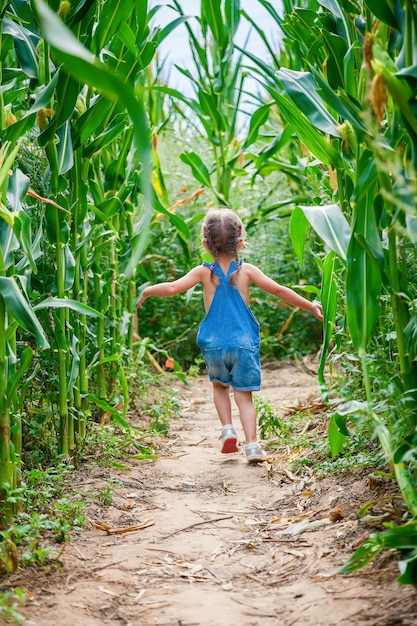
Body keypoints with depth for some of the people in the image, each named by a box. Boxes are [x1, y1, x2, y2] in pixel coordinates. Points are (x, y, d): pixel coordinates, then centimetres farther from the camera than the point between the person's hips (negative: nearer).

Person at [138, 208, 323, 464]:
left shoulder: (204, 272, -2)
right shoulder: (247, 270, -1)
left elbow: (172, 288, -11)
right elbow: (279, 290, -2)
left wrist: (147, 291, 8)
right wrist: (310, 306, 8)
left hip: (214, 344, 0)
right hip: (244, 344, 0)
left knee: (220, 386, 26)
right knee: (244, 394, 5)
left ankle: (228, 429, 11)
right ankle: (252, 445, -6)